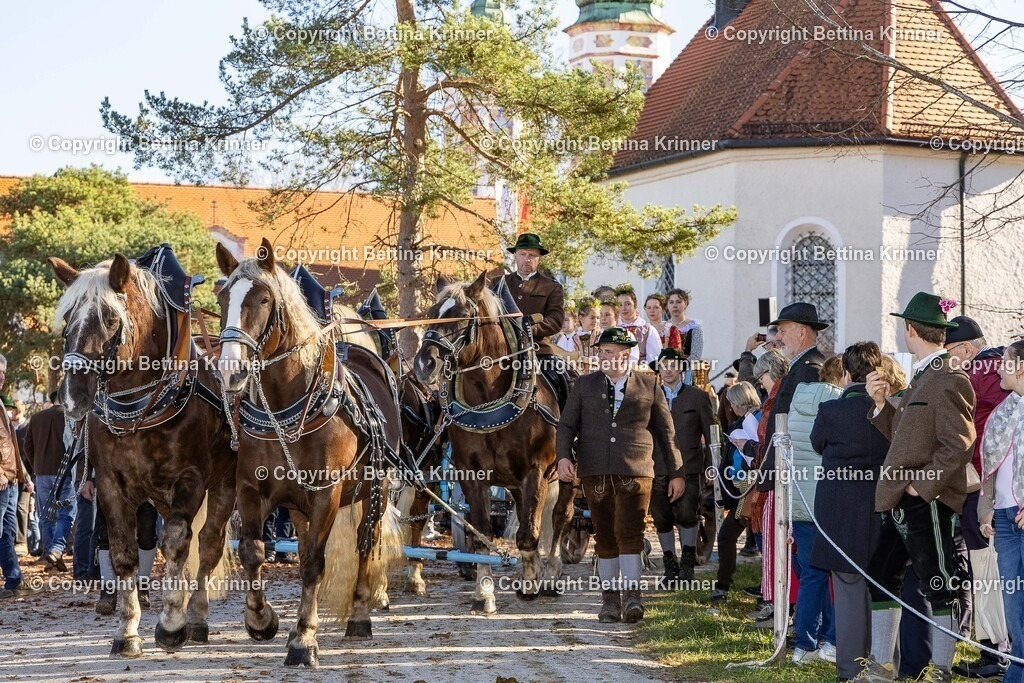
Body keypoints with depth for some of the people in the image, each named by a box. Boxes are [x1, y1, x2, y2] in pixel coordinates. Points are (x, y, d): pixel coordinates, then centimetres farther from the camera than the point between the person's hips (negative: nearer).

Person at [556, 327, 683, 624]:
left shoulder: (649, 385, 10)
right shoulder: (584, 385, 13)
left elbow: (666, 431, 14)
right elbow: (567, 425, 9)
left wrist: (676, 473, 13)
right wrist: (564, 456, -10)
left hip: (635, 471, -2)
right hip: (595, 472, 2)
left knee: (630, 533, -13)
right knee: (605, 538, 4)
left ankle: (632, 596, -14)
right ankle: (610, 599, 10)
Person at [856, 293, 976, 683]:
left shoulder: (948, 381, -13)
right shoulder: (922, 378, 17)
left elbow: (958, 445, -18)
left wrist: (922, 485, -20)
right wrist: (881, 402, 8)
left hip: (926, 503, -10)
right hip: (899, 501, 10)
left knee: (939, 587, -2)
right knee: (881, 577, 14)